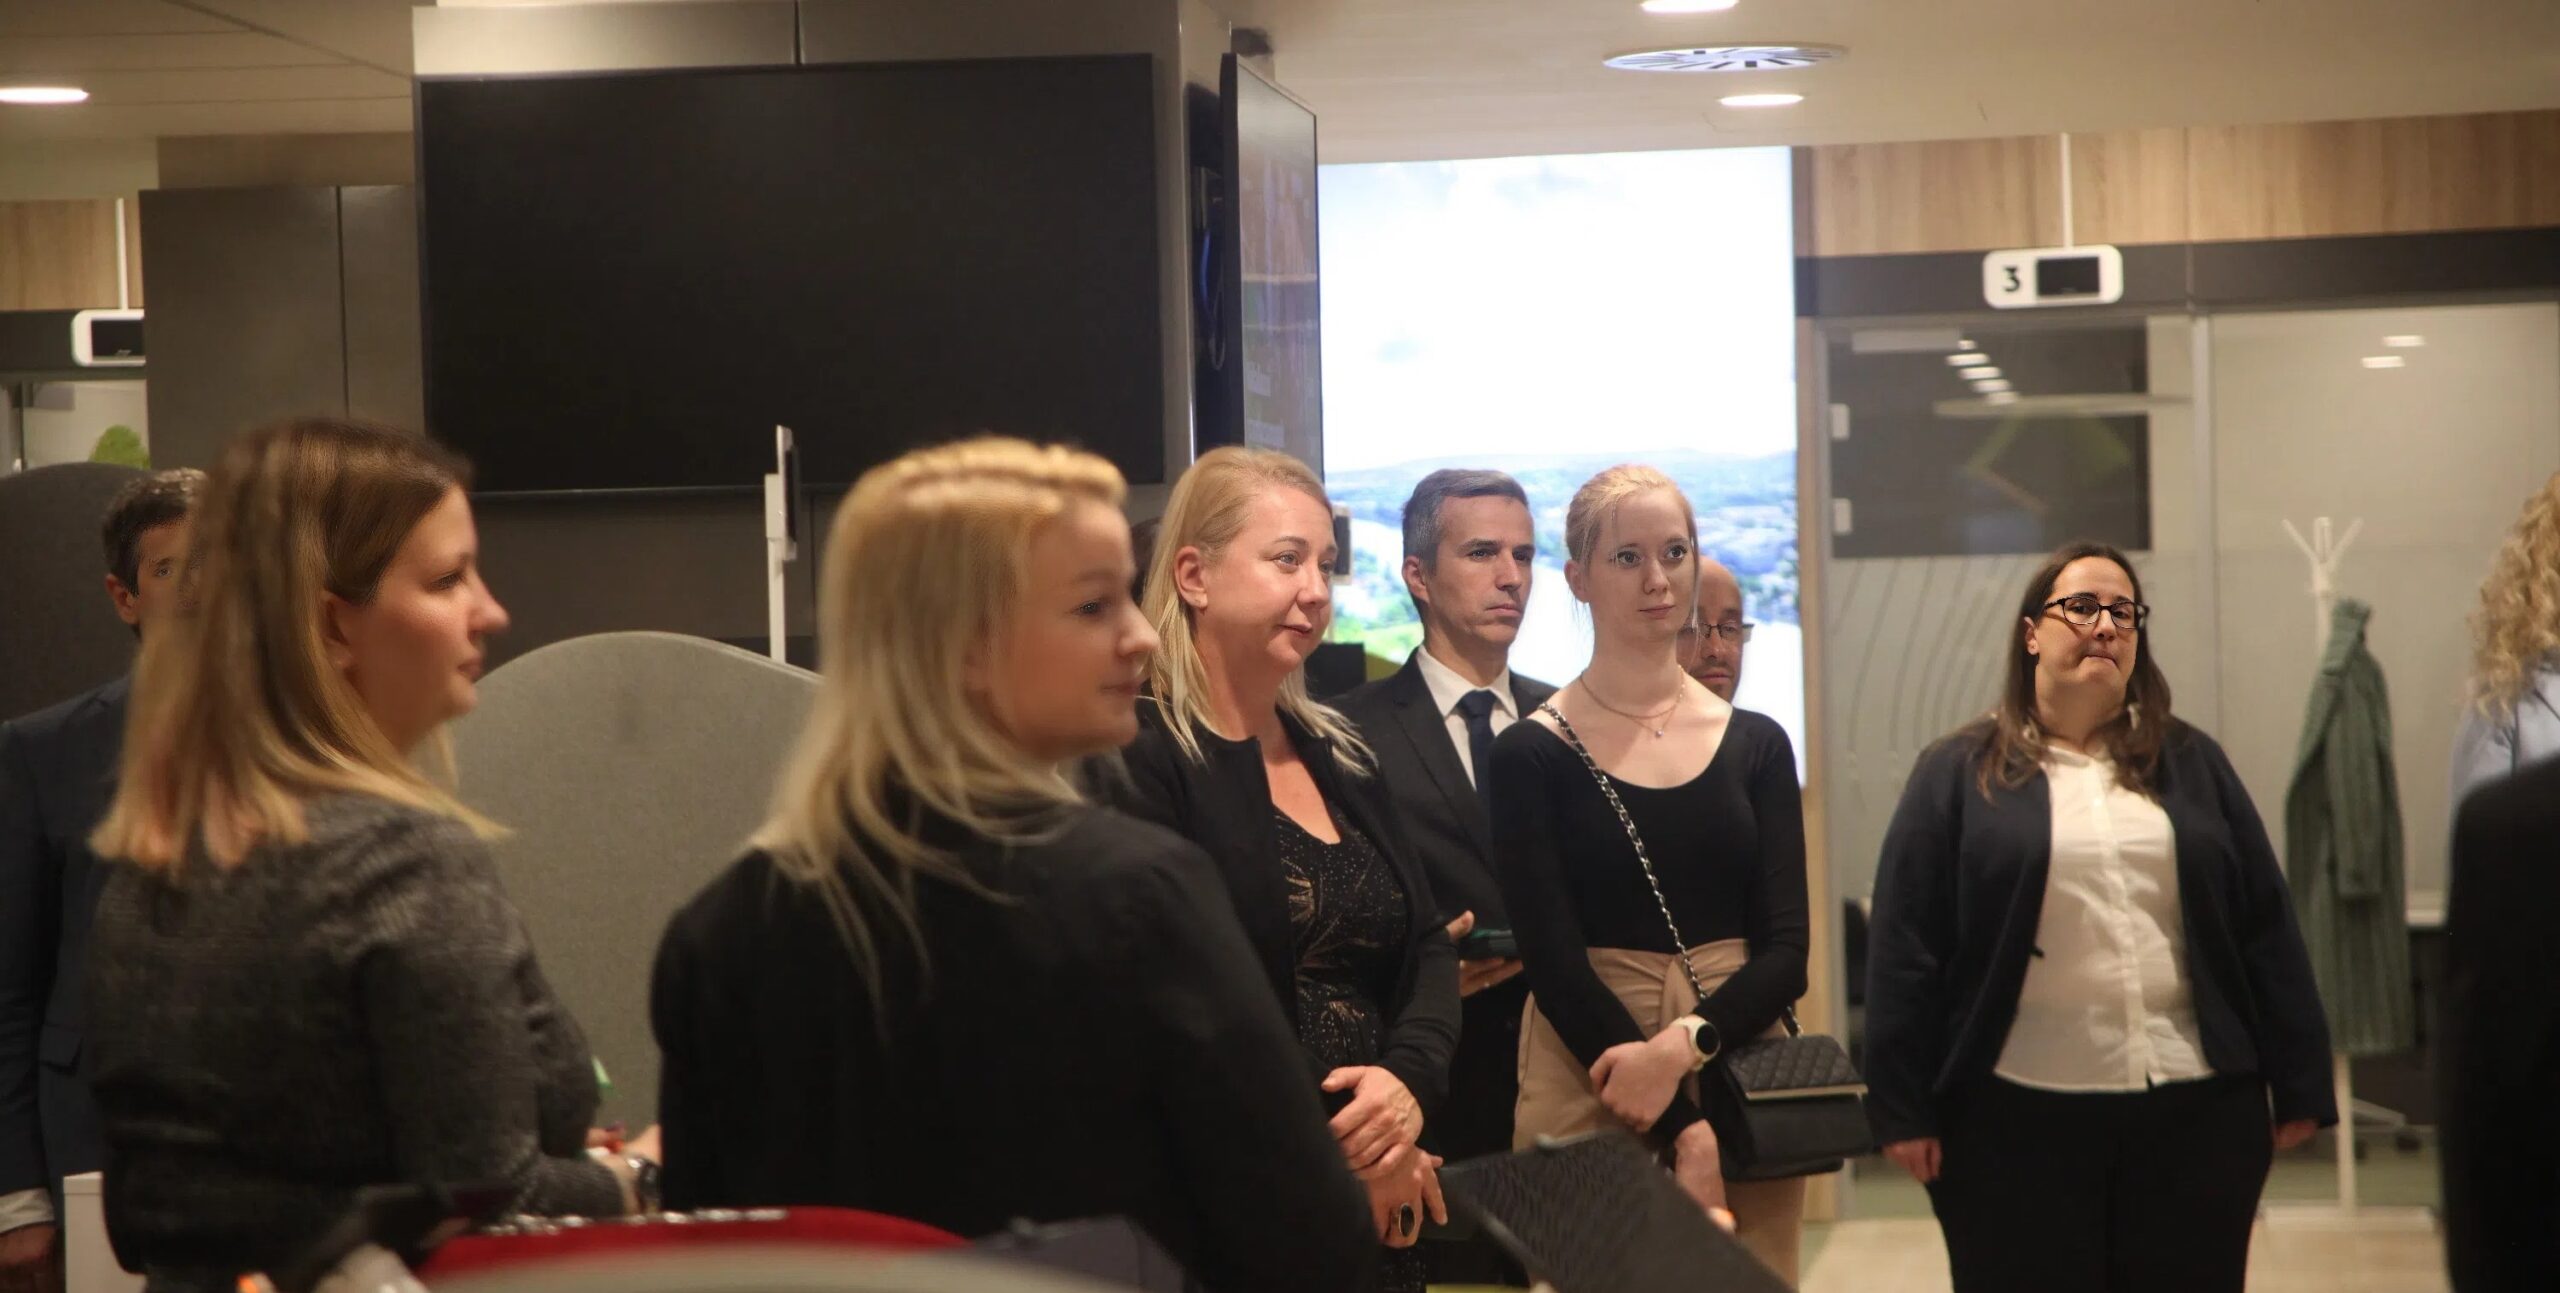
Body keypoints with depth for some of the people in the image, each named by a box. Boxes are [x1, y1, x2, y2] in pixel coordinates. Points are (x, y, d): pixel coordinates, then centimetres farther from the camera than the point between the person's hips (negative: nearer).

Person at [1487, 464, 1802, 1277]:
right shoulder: (1532, 754, -2)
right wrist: (1683, 1133, -16)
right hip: (1589, 1081, -3)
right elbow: (1554, 960, -9)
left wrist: (1686, 1042, -18)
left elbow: (1786, 948, 1)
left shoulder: (1755, 745, 8)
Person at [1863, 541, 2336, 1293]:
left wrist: (2299, 1085, 5)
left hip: (2196, 1112, 3)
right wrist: (1905, 1109, -6)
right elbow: (1905, 953, 0)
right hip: (2019, 1119, -3)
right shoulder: (1958, 776, 4)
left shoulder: (2191, 766, 13)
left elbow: (2266, 931, 10)